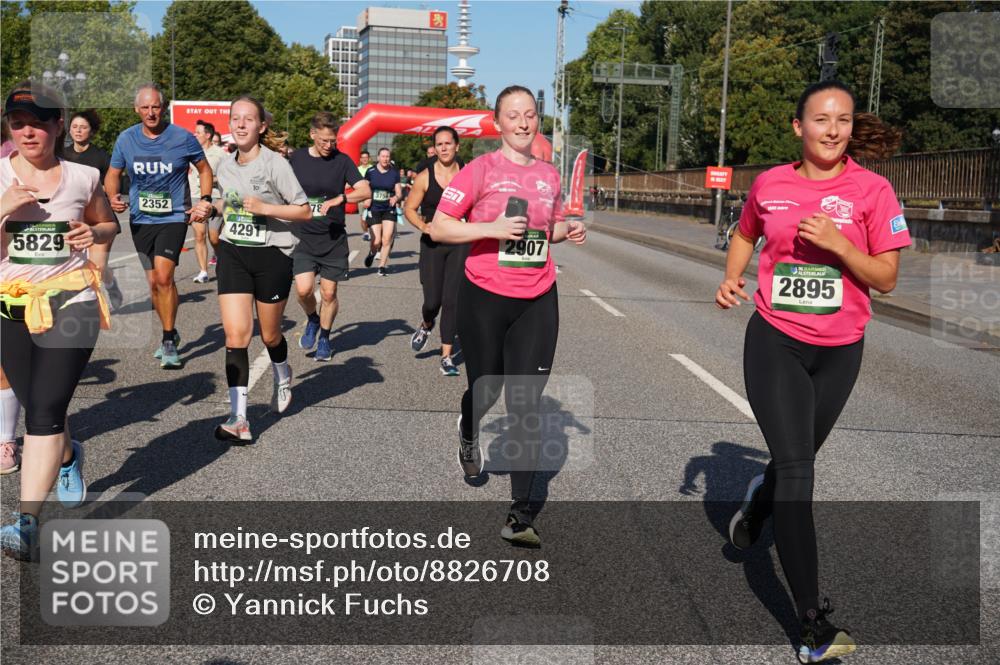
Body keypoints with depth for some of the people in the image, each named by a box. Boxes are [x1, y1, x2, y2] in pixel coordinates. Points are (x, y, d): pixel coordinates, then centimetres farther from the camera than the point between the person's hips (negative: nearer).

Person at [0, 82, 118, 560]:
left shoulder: (82, 177, 1)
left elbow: (109, 224, 17)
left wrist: (94, 234, -4)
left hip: (70, 302, -2)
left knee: (44, 410, -12)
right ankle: (68, 455, 49)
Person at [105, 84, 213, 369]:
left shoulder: (182, 138, -6)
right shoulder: (126, 139, 1)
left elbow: (204, 168, 8)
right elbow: (113, 174, 11)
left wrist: (205, 200, -5)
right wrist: (113, 197, -10)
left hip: (174, 217, -4)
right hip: (140, 220, 4)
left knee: (163, 276, -20)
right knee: (153, 282, 10)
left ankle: (169, 339, -7)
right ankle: (170, 334, 29)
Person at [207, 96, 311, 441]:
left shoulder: (275, 164, -10)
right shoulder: (225, 166, 8)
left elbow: (305, 211, -11)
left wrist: (264, 207, -20)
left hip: (271, 256, -4)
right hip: (233, 254, 4)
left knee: (269, 334, 11)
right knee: (236, 335, -9)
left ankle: (283, 378, 46)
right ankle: (238, 419, -10)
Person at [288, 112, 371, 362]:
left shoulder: (342, 160, -2)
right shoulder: (296, 158, 4)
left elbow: (365, 191, -11)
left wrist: (339, 199, -26)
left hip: (333, 238, 0)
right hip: (303, 236, 1)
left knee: (329, 293, 4)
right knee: (303, 289, -14)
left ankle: (324, 338, 26)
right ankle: (312, 321, 18)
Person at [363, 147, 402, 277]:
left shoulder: (394, 173, 4)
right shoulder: (370, 172, 0)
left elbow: (399, 193, 6)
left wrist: (395, 197, -16)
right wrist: (366, 199, -11)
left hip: (389, 209, 1)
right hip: (374, 209, -1)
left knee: (387, 239, -9)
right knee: (376, 241, -7)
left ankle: (382, 266, 6)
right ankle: (372, 254, 29)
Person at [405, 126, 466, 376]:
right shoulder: (425, 177, -3)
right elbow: (410, 208, 2)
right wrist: (422, 225, -16)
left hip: (460, 245, 0)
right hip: (432, 244, 0)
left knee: (452, 301, -2)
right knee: (432, 301, -2)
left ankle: (446, 356, 7)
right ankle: (426, 326, 36)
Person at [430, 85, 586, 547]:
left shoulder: (549, 174, 7)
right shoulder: (481, 169, -7)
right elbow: (438, 228, -9)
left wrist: (567, 230, 2)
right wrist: (492, 228, -21)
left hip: (538, 301, 3)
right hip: (484, 298, -2)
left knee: (526, 404, -1)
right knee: (485, 390, 13)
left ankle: (522, 515, 3)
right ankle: (469, 433, 52)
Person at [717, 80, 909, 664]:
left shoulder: (872, 189, -6)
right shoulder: (769, 184, 0)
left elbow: (886, 279, -6)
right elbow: (746, 234, 20)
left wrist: (837, 243, -22)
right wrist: (732, 278, 2)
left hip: (839, 348, 1)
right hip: (774, 342, -1)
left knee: (799, 459, 19)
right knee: (796, 469, -10)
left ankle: (758, 501, 56)